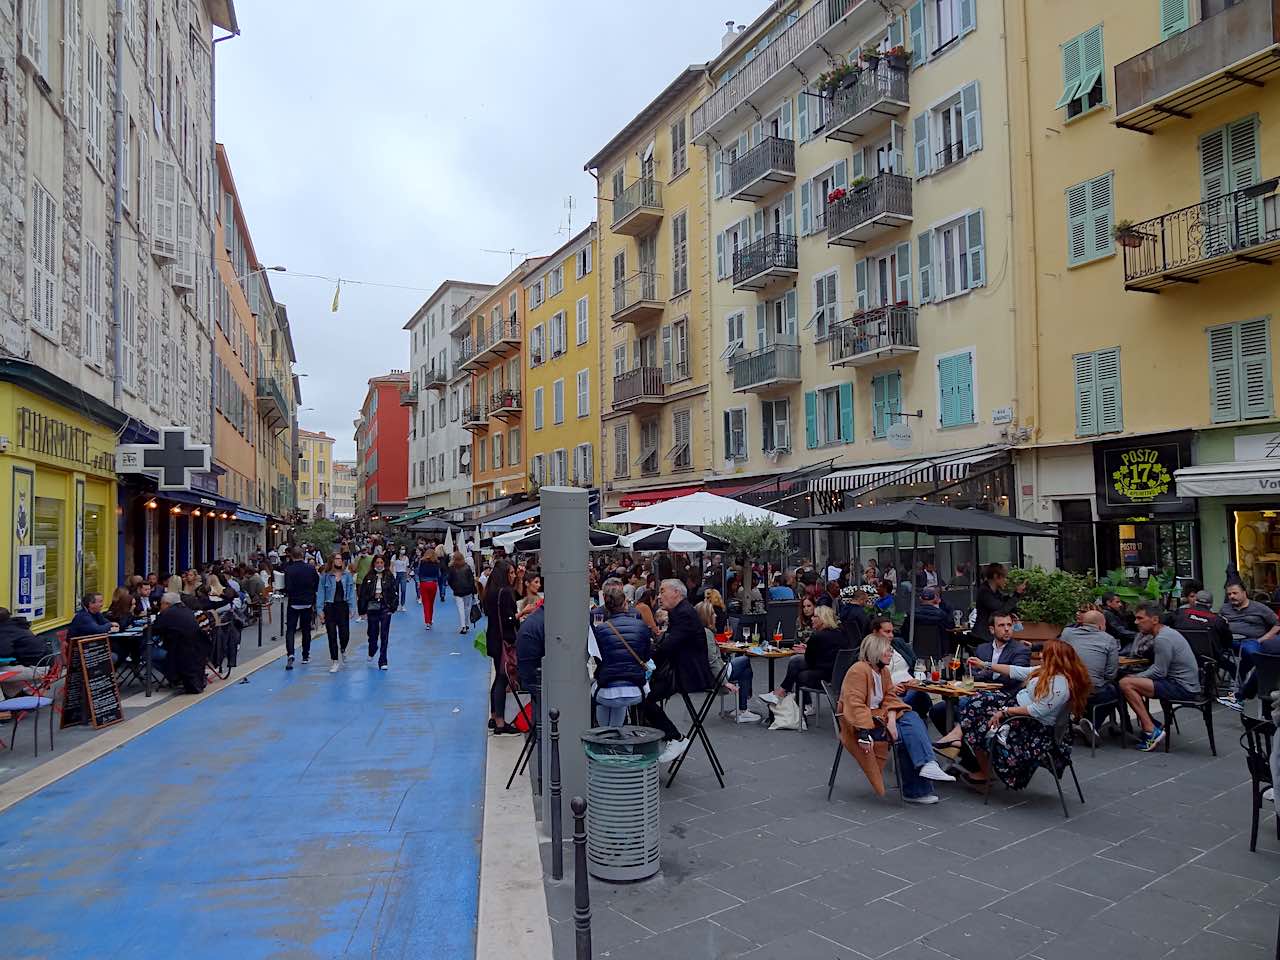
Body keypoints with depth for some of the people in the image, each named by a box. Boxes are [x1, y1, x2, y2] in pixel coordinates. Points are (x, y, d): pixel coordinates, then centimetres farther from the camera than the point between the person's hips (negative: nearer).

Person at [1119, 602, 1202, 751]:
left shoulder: (1163, 639, -19)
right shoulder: (1165, 632, 13)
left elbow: (1159, 672, -18)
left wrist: (1136, 677, -7)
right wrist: (1141, 634, 8)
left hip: (1183, 687, -11)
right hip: (1184, 684, 11)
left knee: (1126, 684, -19)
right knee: (1130, 680, 15)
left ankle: (1151, 731, -12)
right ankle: (1150, 725, 10)